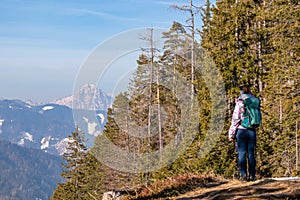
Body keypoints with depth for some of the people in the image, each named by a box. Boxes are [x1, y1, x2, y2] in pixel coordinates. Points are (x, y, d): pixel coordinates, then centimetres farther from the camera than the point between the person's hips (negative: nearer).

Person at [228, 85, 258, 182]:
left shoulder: (240, 103, -7)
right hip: (252, 130, 4)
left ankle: (243, 175, -5)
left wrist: (231, 134, -4)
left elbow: (235, 119, -8)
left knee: (242, 154, 0)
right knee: (251, 153, 7)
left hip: (241, 130, -4)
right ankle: (252, 175, 5)